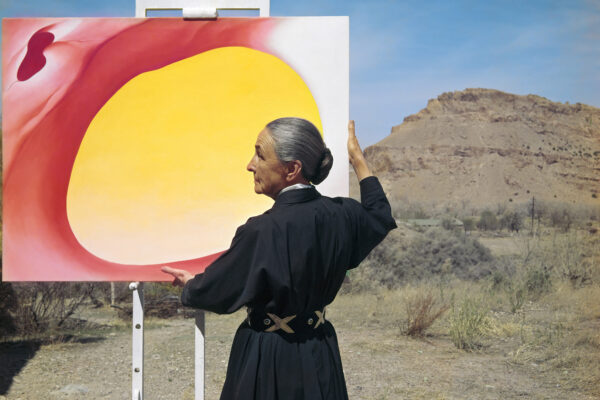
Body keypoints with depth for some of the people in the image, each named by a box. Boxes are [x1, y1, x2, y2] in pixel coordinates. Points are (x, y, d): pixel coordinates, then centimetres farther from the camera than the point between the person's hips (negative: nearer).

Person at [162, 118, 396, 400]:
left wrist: (189, 283, 13)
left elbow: (213, 291, -11)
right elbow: (381, 216, 19)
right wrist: (358, 159, 27)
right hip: (319, 358, 6)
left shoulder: (262, 231, -25)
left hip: (267, 359, -6)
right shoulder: (341, 215, -6)